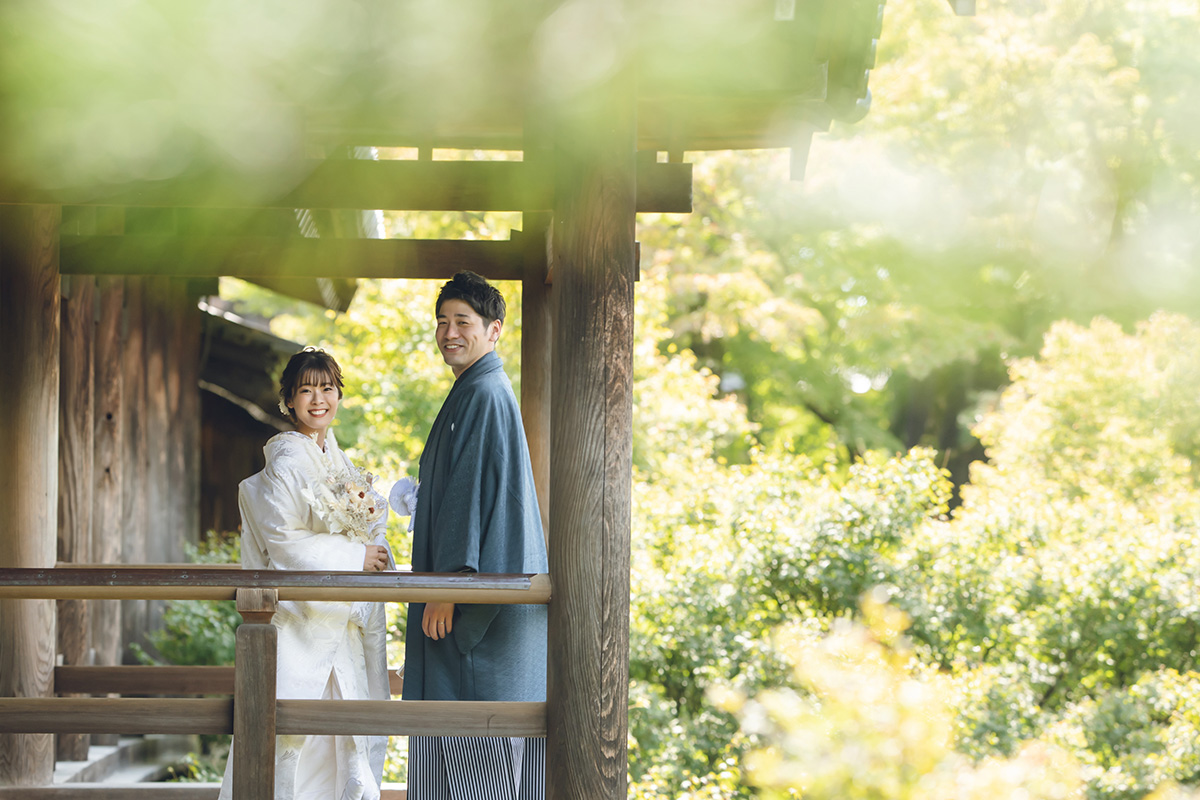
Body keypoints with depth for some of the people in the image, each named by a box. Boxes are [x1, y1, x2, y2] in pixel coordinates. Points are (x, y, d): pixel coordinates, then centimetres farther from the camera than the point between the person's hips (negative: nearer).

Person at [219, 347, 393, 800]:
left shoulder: (339, 462, 16)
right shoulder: (285, 462, -8)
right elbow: (282, 540, -15)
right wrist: (355, 556, -14)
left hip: (343, 623, 7)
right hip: (303, 619, -7)